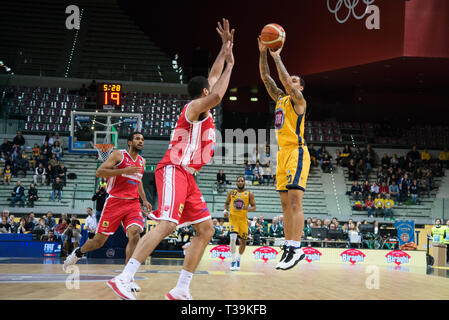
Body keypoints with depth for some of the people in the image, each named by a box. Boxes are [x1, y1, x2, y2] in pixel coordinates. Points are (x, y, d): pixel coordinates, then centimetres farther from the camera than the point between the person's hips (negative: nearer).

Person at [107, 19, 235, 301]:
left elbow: (214, 77, 34)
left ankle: (181, 290, 1)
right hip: (173, 171, -10)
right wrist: (230, 65, -14)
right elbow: (217, 95, -27)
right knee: (167, 224, -26)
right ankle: (123, 279, -29)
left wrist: (225, 46, 31)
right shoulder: (196, 106, -5)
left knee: (206, 230, 5)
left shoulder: (202, 107, 22)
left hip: (187, 176, 10)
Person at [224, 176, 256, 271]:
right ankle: (233, 261, -10)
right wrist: (226, 210, -2)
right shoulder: (231, 193, 7)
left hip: (243, 219, 1)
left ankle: (238, 260, 28)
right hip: (233, 218, -1)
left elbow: (254, 207, 2)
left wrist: (248, 208, -20)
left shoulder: (249, 194, 3)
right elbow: (226, 203, 18)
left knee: (243, 241, 6)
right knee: (233, 238, -20)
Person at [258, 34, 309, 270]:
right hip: (282, 153, 8)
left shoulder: (298, 100, -2)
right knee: (285, 203, 6)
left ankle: (296, 248, -19)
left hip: (296, 153, -8)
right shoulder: (280, 98, 19)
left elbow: (285, 80, -17)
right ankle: (289, 247, 8)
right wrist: (263, 53, 6)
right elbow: (265, 77, 15)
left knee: (295, 200, -15)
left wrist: (277, 57, -9)